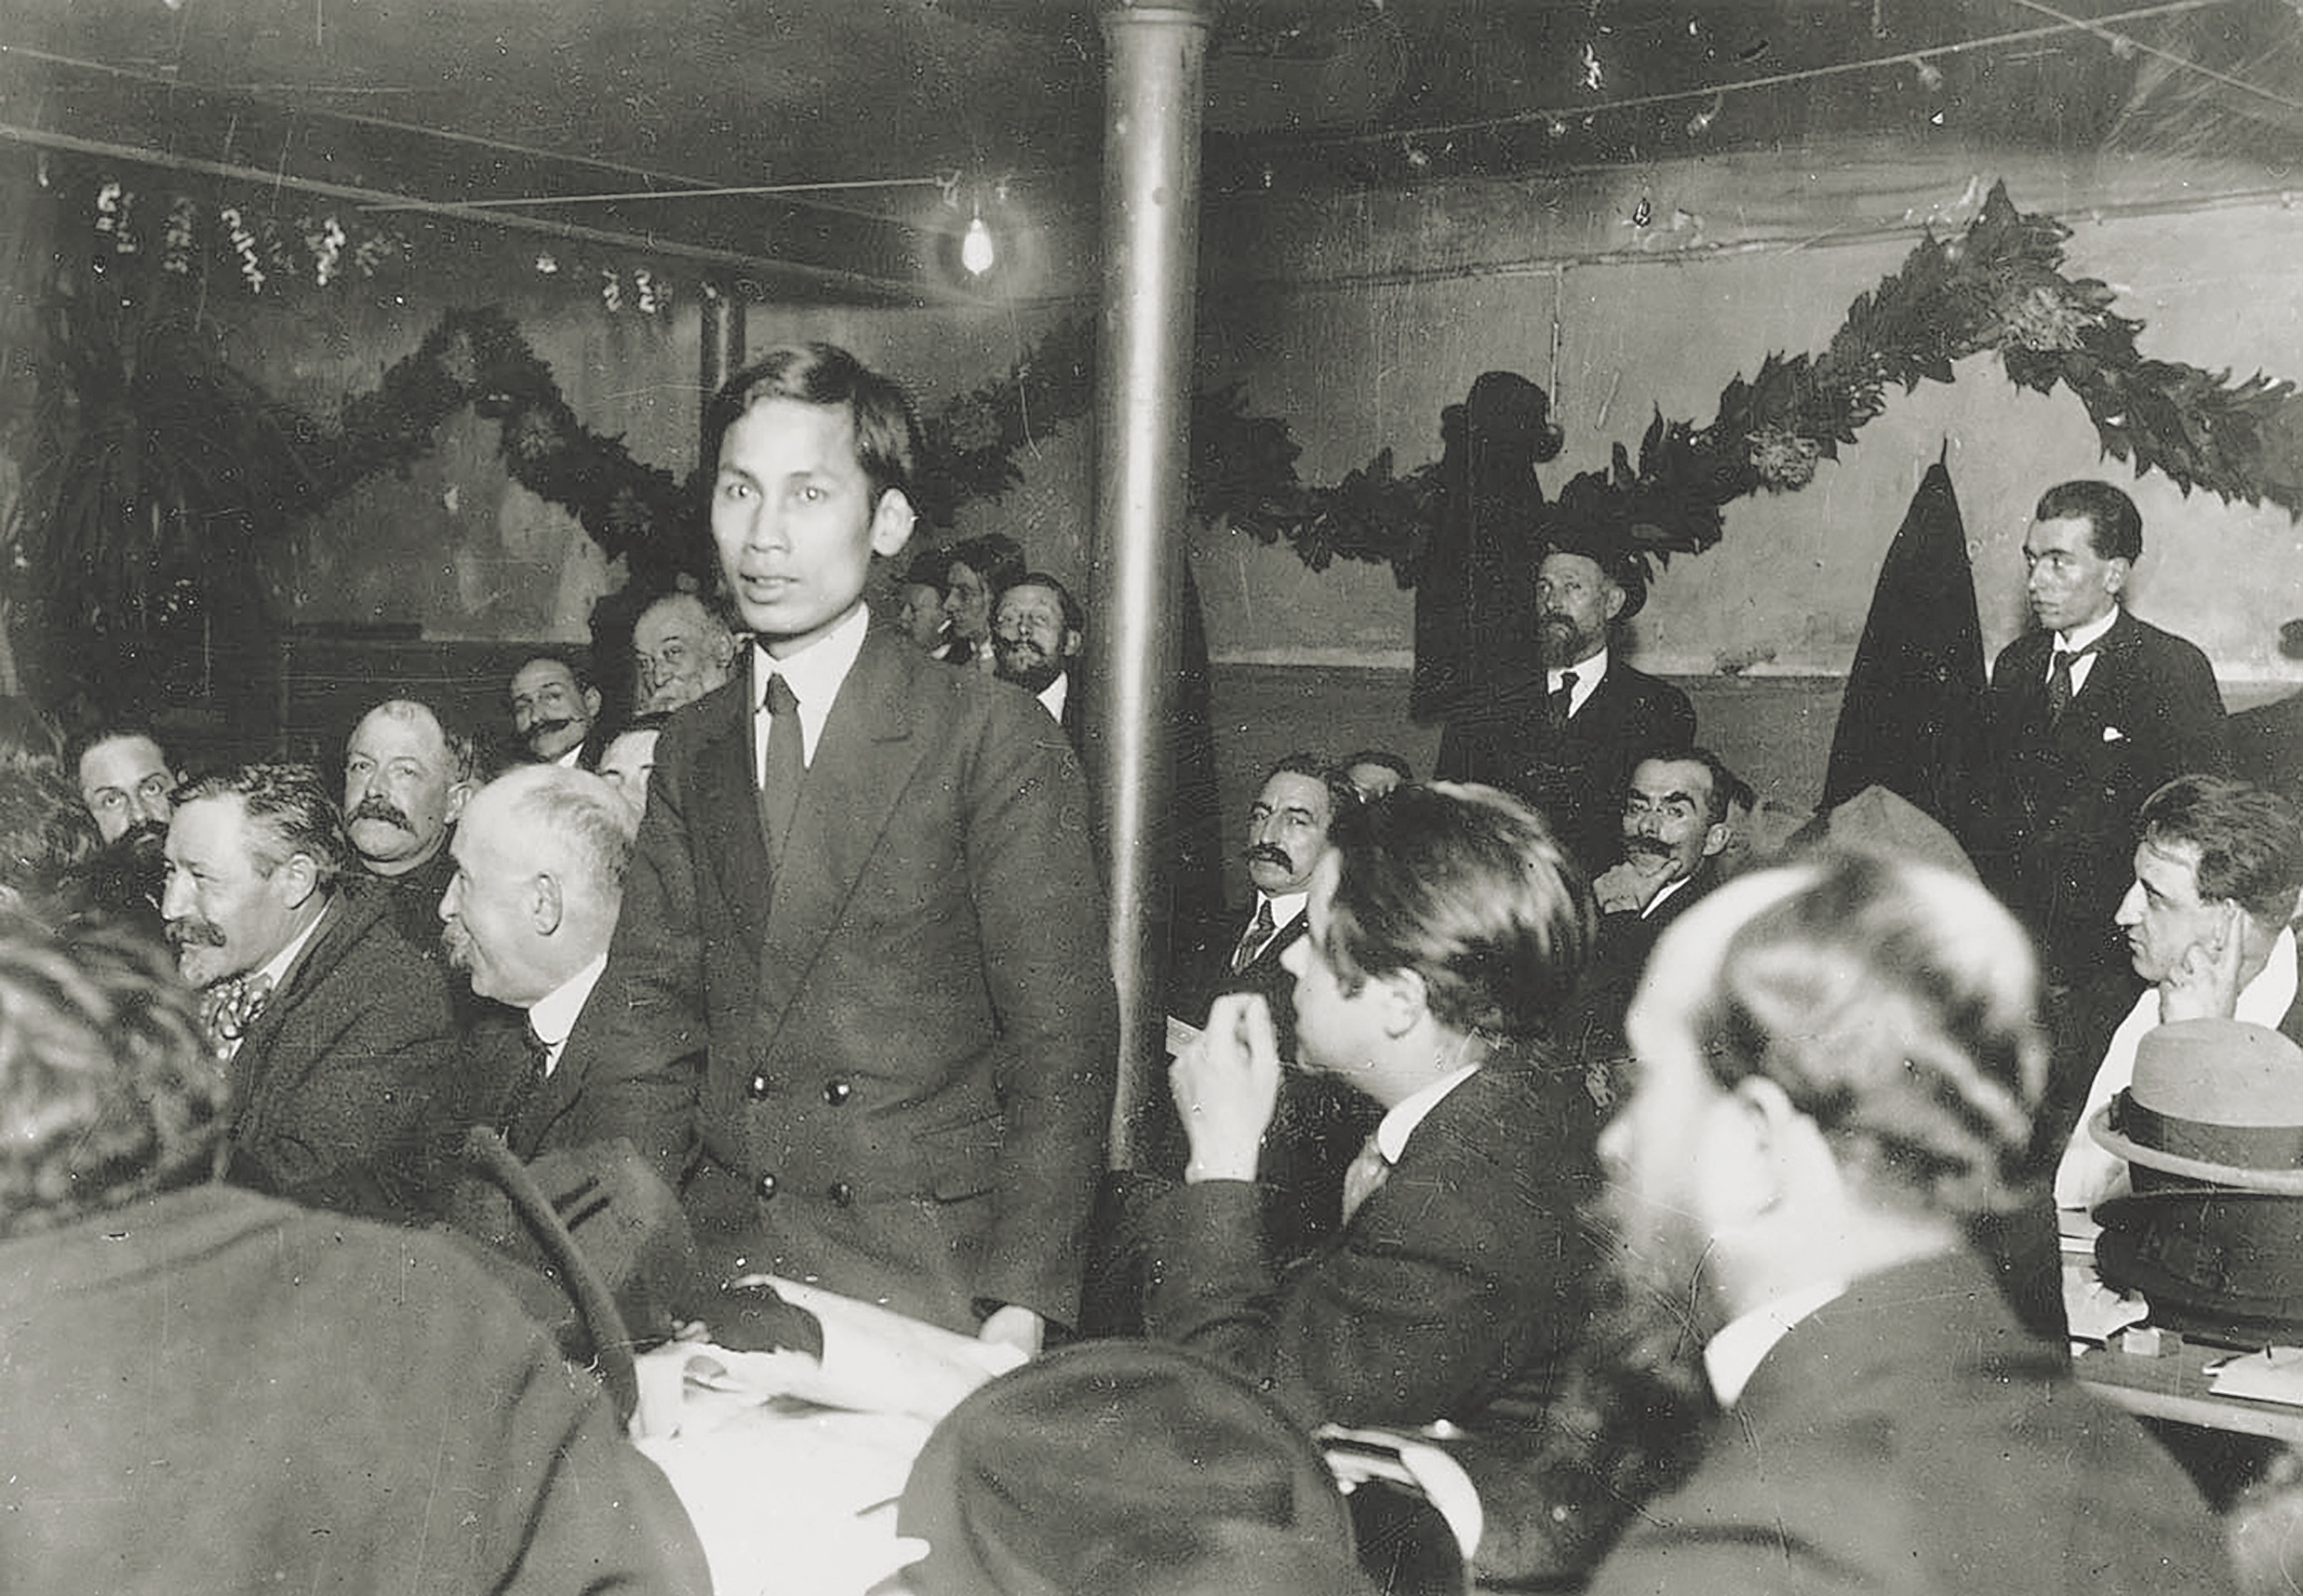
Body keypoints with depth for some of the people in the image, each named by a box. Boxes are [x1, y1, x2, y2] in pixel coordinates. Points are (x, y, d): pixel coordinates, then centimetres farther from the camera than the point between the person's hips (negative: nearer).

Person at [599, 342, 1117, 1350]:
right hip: (719, 1267, 4)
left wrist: (1021, 1308, -18)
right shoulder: (689, 752, 9)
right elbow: (651, 1005, 8)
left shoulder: (994, 741, -8)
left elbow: (1061, 1044, -10)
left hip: (928, 1280, -4)